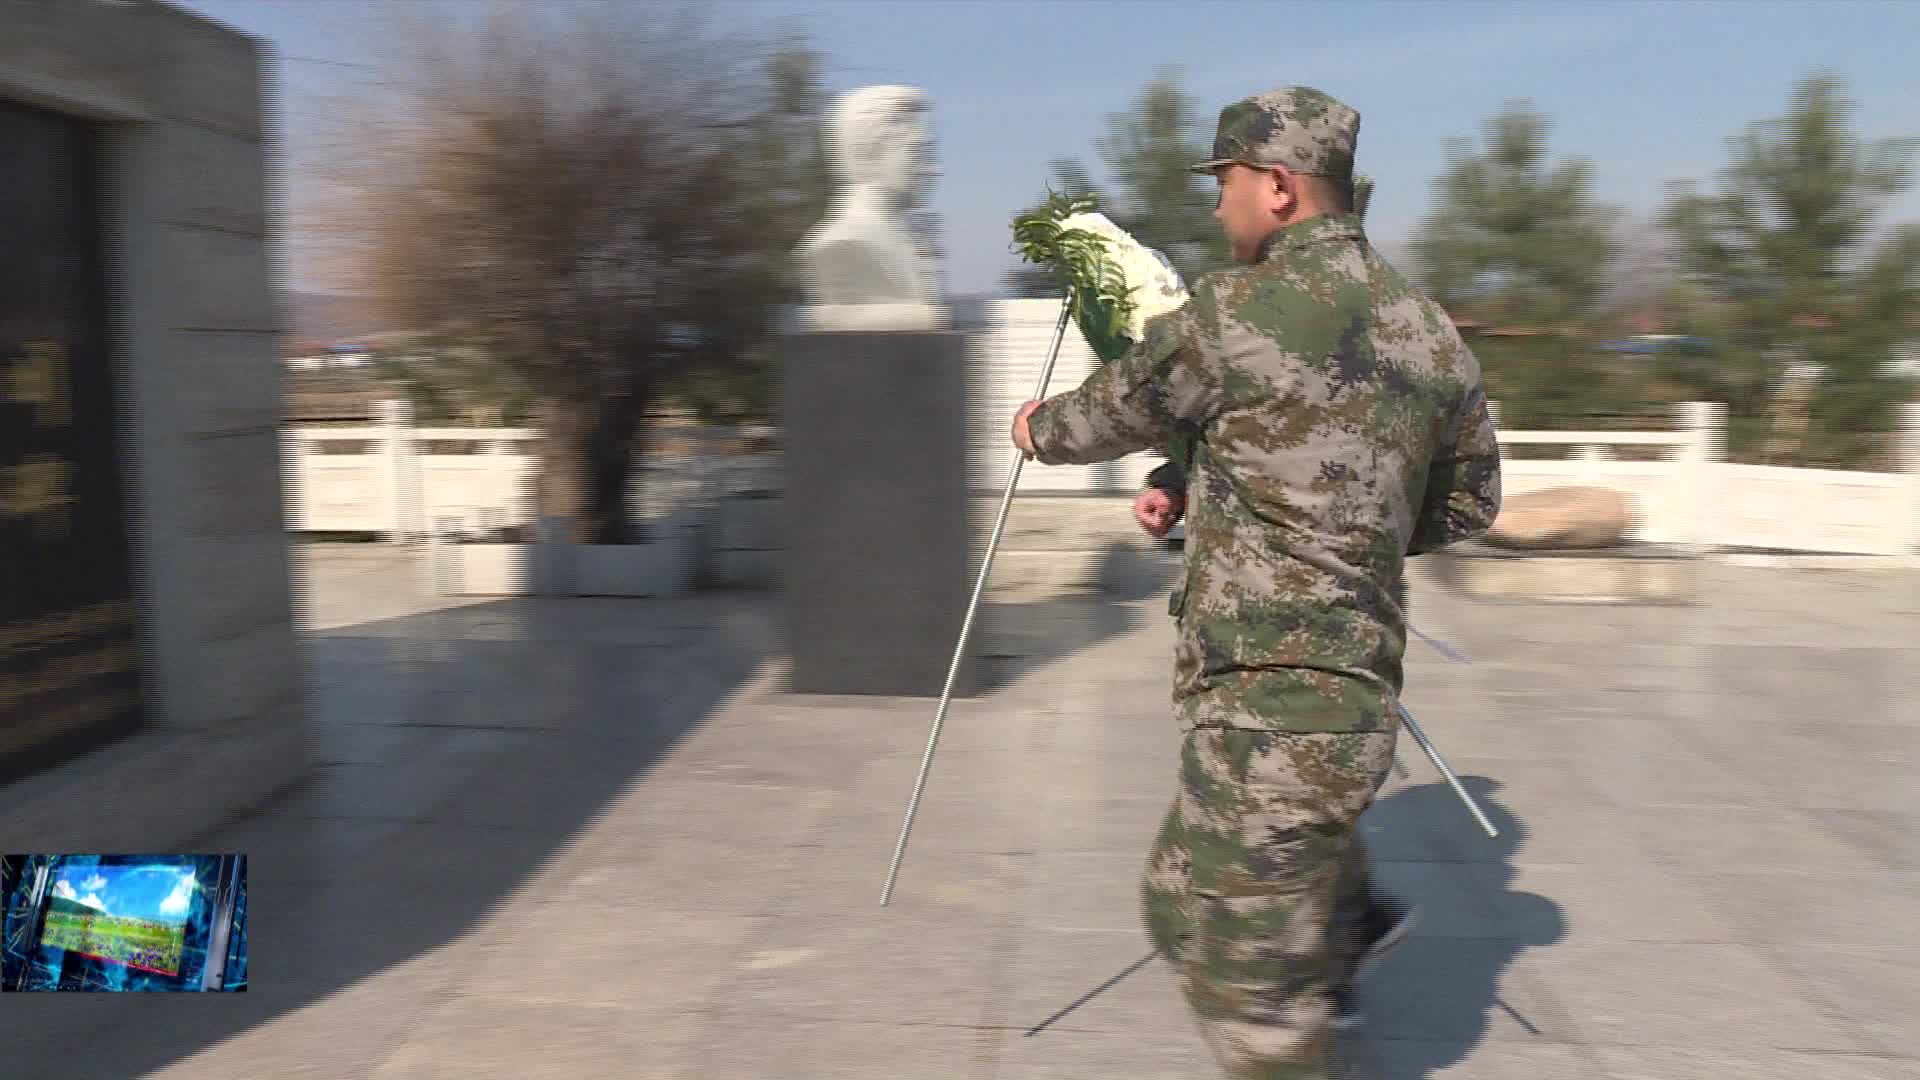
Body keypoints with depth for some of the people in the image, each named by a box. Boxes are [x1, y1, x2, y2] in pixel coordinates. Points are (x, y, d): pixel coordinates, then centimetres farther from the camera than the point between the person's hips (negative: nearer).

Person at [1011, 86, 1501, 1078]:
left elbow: (1107, 416, 4)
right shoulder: (1436, 337, 9)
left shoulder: (1232, 314, -12)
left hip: (1265, 712, -8)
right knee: (1187, 907, 29)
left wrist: (1038, 429, 27)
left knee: (1253, 988, 5)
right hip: (1355, 698, 8)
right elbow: (1468, 505, 21)